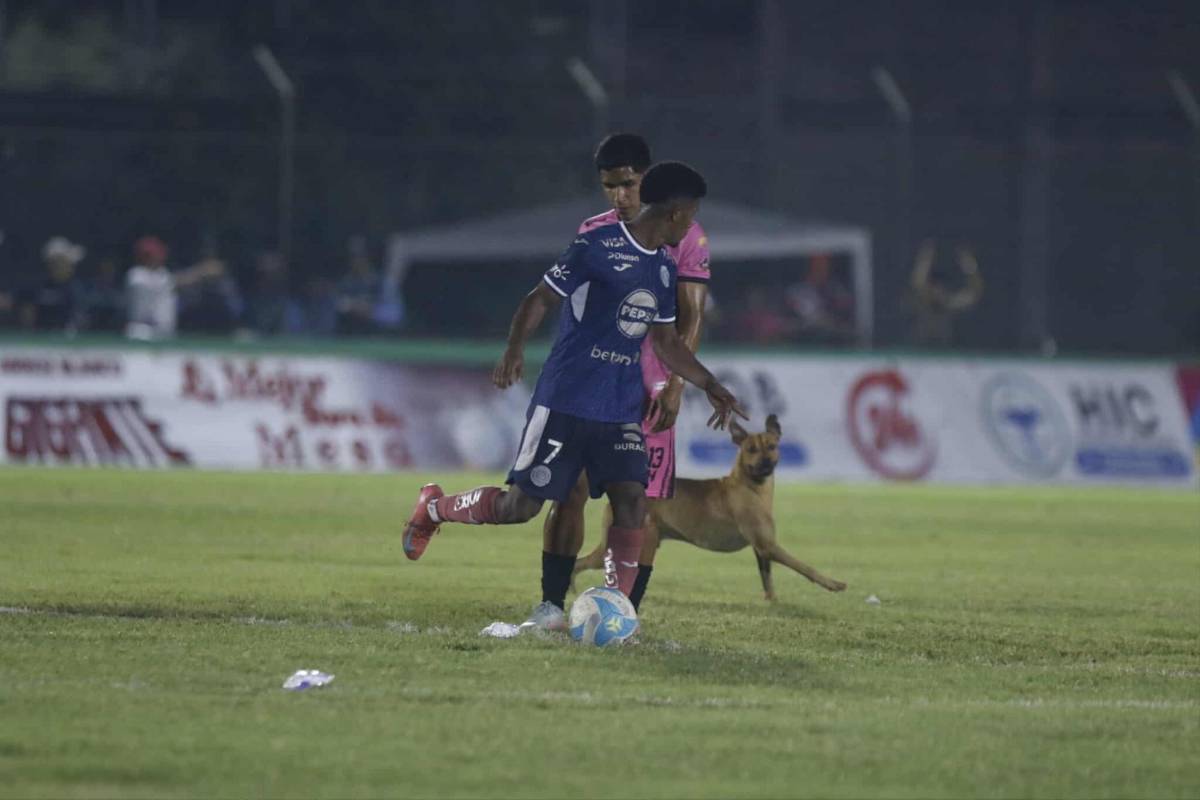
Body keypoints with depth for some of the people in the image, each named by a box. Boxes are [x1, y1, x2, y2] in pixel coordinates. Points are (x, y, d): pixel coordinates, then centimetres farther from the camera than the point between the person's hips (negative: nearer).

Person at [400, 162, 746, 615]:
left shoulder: (663, 271, 13)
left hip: (623, 412, 6)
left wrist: (710, 386, 20)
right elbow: (540, 299, -7)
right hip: (566, 402, -6)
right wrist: (514, 349, -20)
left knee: (631, 500, -10)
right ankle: (435, 507, 21)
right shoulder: (599, 246, -9)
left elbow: (667, 343, 24)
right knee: (521, 505, -3)